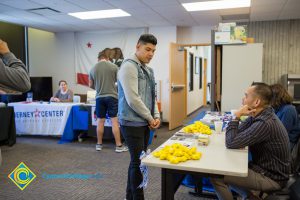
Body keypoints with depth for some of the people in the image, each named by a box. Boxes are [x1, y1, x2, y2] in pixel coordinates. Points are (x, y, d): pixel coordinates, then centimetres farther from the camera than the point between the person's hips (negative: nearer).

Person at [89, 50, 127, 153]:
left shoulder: (93, 69, 6)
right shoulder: (113, 66, -4)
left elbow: (91, 85, 15)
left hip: (99, 97, 3)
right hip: (112, 96, -3)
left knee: (100, 121, 11)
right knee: (115, 121, -1)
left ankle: (99, 144, 20)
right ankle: (119, 145, 3)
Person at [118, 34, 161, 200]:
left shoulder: (148, 70, 14)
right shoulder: (129, 66, -13)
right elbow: (132, 99, -21)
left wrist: (156, 116, 3)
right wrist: (150, 118, -11)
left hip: (145, 123, 9)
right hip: (132, 123, -8)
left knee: (137, 161, 16)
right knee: (138, 162, -1)